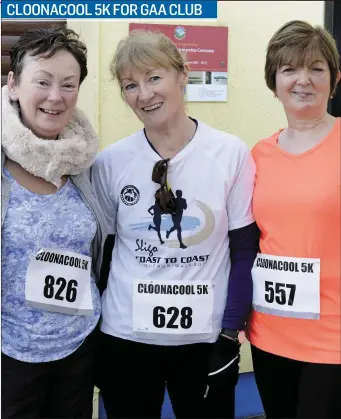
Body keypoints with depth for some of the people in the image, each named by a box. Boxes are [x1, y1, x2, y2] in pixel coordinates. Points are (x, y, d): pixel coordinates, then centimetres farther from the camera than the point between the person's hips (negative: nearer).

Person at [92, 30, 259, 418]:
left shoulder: (232, 154, -7)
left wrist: (230, 332, -8)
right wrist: (92, 337, 5)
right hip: (124, 337, 1)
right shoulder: (109, 162, -3)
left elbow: (245, 252, -3)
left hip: (206, 337, -1)